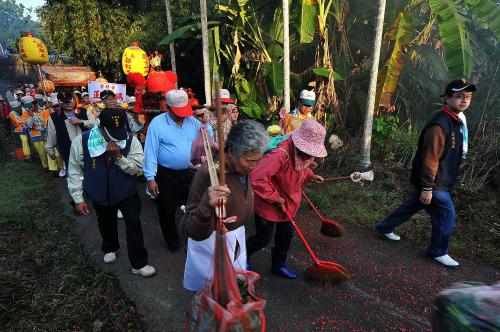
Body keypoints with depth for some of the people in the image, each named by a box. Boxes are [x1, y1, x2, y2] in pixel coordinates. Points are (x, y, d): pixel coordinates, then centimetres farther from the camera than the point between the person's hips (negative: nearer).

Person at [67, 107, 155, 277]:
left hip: (126, 192, -1)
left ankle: (139, 263, 14)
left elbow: (136, 167, -17)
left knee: (133, 225, -3)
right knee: (106, 224, 23)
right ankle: (110, 248, 54)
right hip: (100, 195, 2)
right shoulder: (81, 141, -16)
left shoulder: (130, 140, -18)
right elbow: (75, 171, -7)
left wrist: (118, 157, -32)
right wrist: (78, 198, -6)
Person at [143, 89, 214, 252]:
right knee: (167, 211, 14)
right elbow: (150, 152, -14)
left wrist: (205, 123, -7)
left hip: (189, 173, 4)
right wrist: (150, 178, -16)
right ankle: (172, 241, 38)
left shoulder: (192, 121, 1)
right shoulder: (157, 123, -12)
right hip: (166, 176, -3)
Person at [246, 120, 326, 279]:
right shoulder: (281, 154, -36)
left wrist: (311, 175, 0)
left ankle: (279, 265, 41)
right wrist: (275, 198, -30)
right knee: (263, 238, 9)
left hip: (288, 203, 8)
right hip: (268, 205, -8)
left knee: (286, 235, 18)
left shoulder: (302, 153, -7)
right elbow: (257, 178, -41)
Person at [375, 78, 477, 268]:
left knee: (412, 206, 19)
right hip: (434, 183, -9)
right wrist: (427, 188, -23)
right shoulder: (440, 125, -22)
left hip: (443, 181, 10)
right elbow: (430, 159, -25)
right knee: (446, 214, 1)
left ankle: (385, 227, 35)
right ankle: (438, 252, 21)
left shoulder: (458, 121, 10)